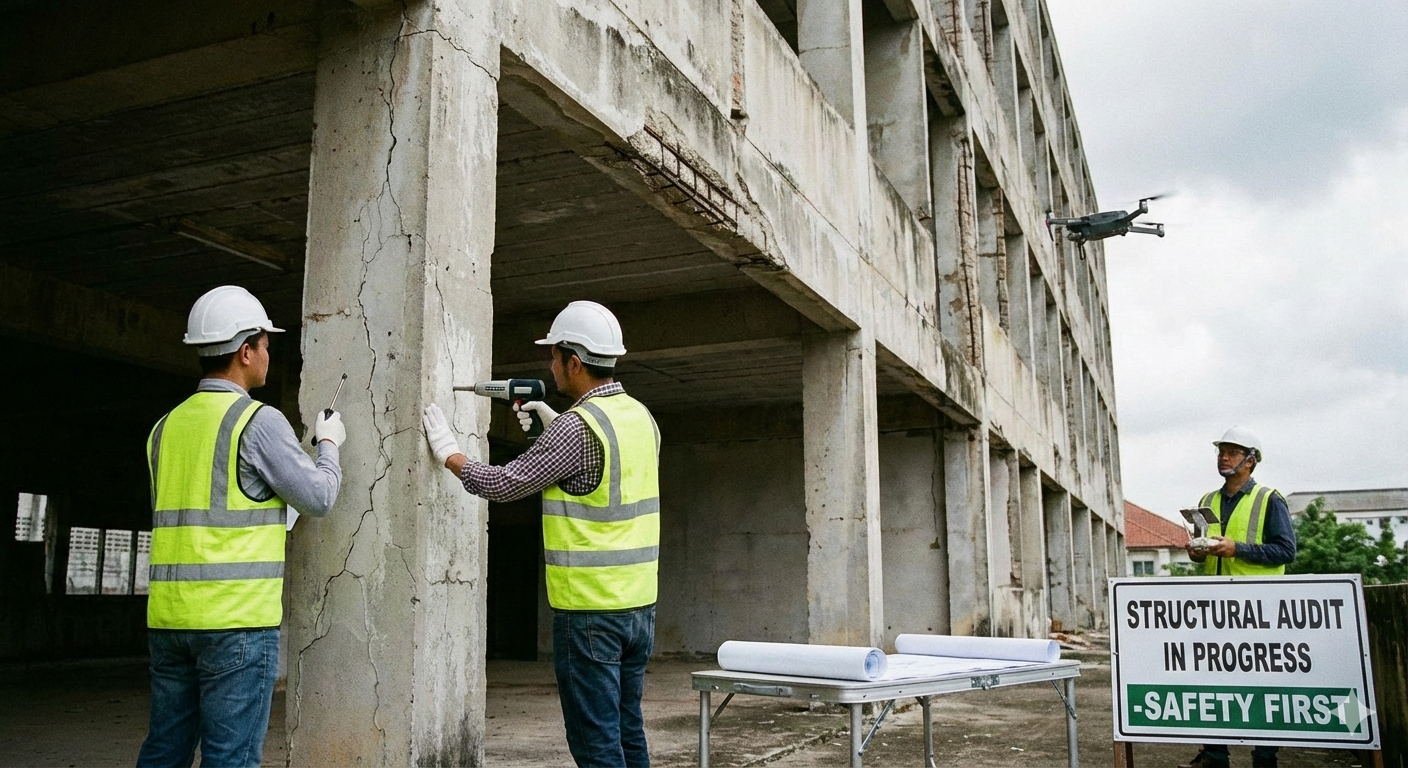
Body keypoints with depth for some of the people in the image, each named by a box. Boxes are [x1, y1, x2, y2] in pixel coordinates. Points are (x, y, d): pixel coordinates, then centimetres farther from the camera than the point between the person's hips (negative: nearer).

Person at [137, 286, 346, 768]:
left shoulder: (166, 427, 12)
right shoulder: (258, 421, -9)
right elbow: (318, 498, -4)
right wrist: (329, 444, 13)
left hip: (168, 616, 7)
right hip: (236, 619, -7)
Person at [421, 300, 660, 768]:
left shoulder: (578, 427, -17)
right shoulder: (641, 417, 7)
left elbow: (503, 484, -10)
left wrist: (447, 452, 5)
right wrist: (555, 424, 17)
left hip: (590, 610, -8)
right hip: (639, 605, 8)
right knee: (628, 730, 16)